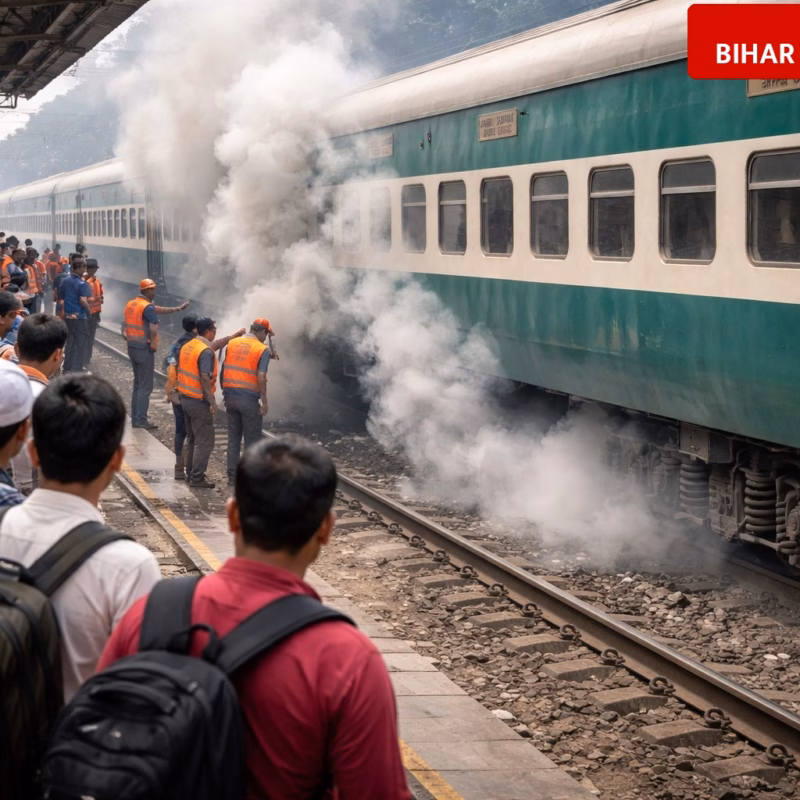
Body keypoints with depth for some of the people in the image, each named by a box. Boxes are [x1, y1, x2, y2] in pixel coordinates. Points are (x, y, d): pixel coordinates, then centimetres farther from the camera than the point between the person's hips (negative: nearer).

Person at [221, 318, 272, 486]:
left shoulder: (232, 344, 7)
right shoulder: (262, 349, -9)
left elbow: (223, 371, 10)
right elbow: (261, 377, -16)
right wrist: (264, 402, -11)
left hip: (230, 396, 5)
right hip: (249, 399, -5)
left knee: (233, 438, 14)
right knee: (252, 440, 5)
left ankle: (232, 476, 16)